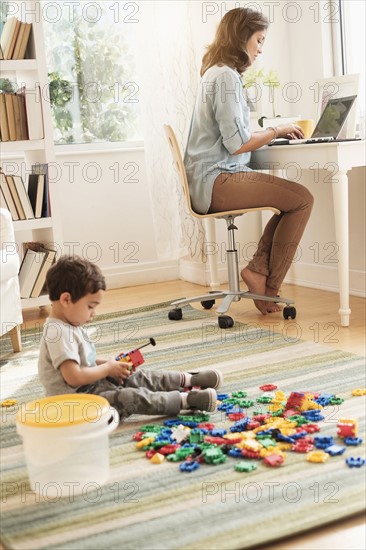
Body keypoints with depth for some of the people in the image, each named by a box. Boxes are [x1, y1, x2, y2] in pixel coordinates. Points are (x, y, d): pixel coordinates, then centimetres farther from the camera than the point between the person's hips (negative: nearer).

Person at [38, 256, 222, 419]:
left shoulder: (69, 325, 8)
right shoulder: (58, 333, -25)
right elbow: (74, 377, -30)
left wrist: (107, 364, 2)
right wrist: (108, 368, -17)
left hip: (93, 384, 11)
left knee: (139, 377, 9)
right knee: (133, 398, -23)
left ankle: (189, 379, 16)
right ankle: (188, 399, -25)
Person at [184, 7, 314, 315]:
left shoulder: (216, 72, 19)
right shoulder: (226, 76, -12)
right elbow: (237, 143, -17)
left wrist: (274, 132, 13)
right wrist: (276, 131, -1)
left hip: (209, 181, 10)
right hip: (216, 180, -10)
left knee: (294, 198, 11)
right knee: (302, 199, -13)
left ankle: (259, 269, 5)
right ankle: (270, 287, -3)